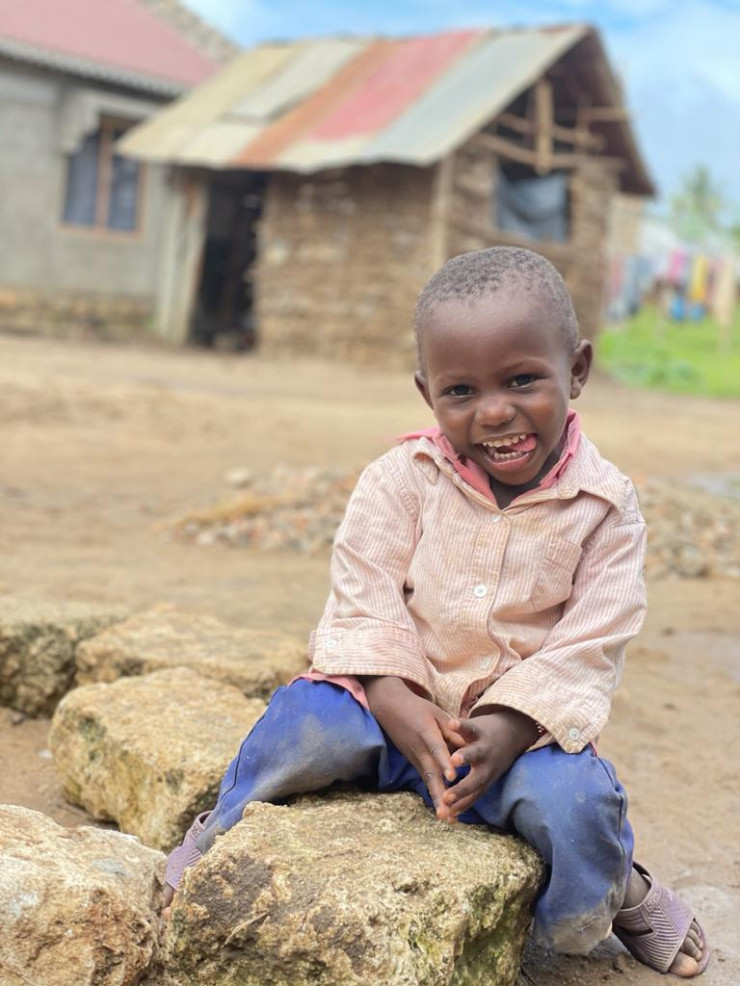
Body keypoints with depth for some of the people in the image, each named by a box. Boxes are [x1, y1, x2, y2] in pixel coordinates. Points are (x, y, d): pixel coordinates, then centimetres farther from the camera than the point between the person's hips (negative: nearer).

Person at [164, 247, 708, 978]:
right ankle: (219, 834, 5)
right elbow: (363, 599, -7)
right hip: (398, 706, 1)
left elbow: (590, 644, -10)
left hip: (526, 722, 0)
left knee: (575, 798, -28)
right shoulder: (401, 480, -5)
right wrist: (394, 699, -22)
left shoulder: (604, 506, -6)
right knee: (304, 721, -28)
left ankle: (619, 893, 10)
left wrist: (510, 728, -23)